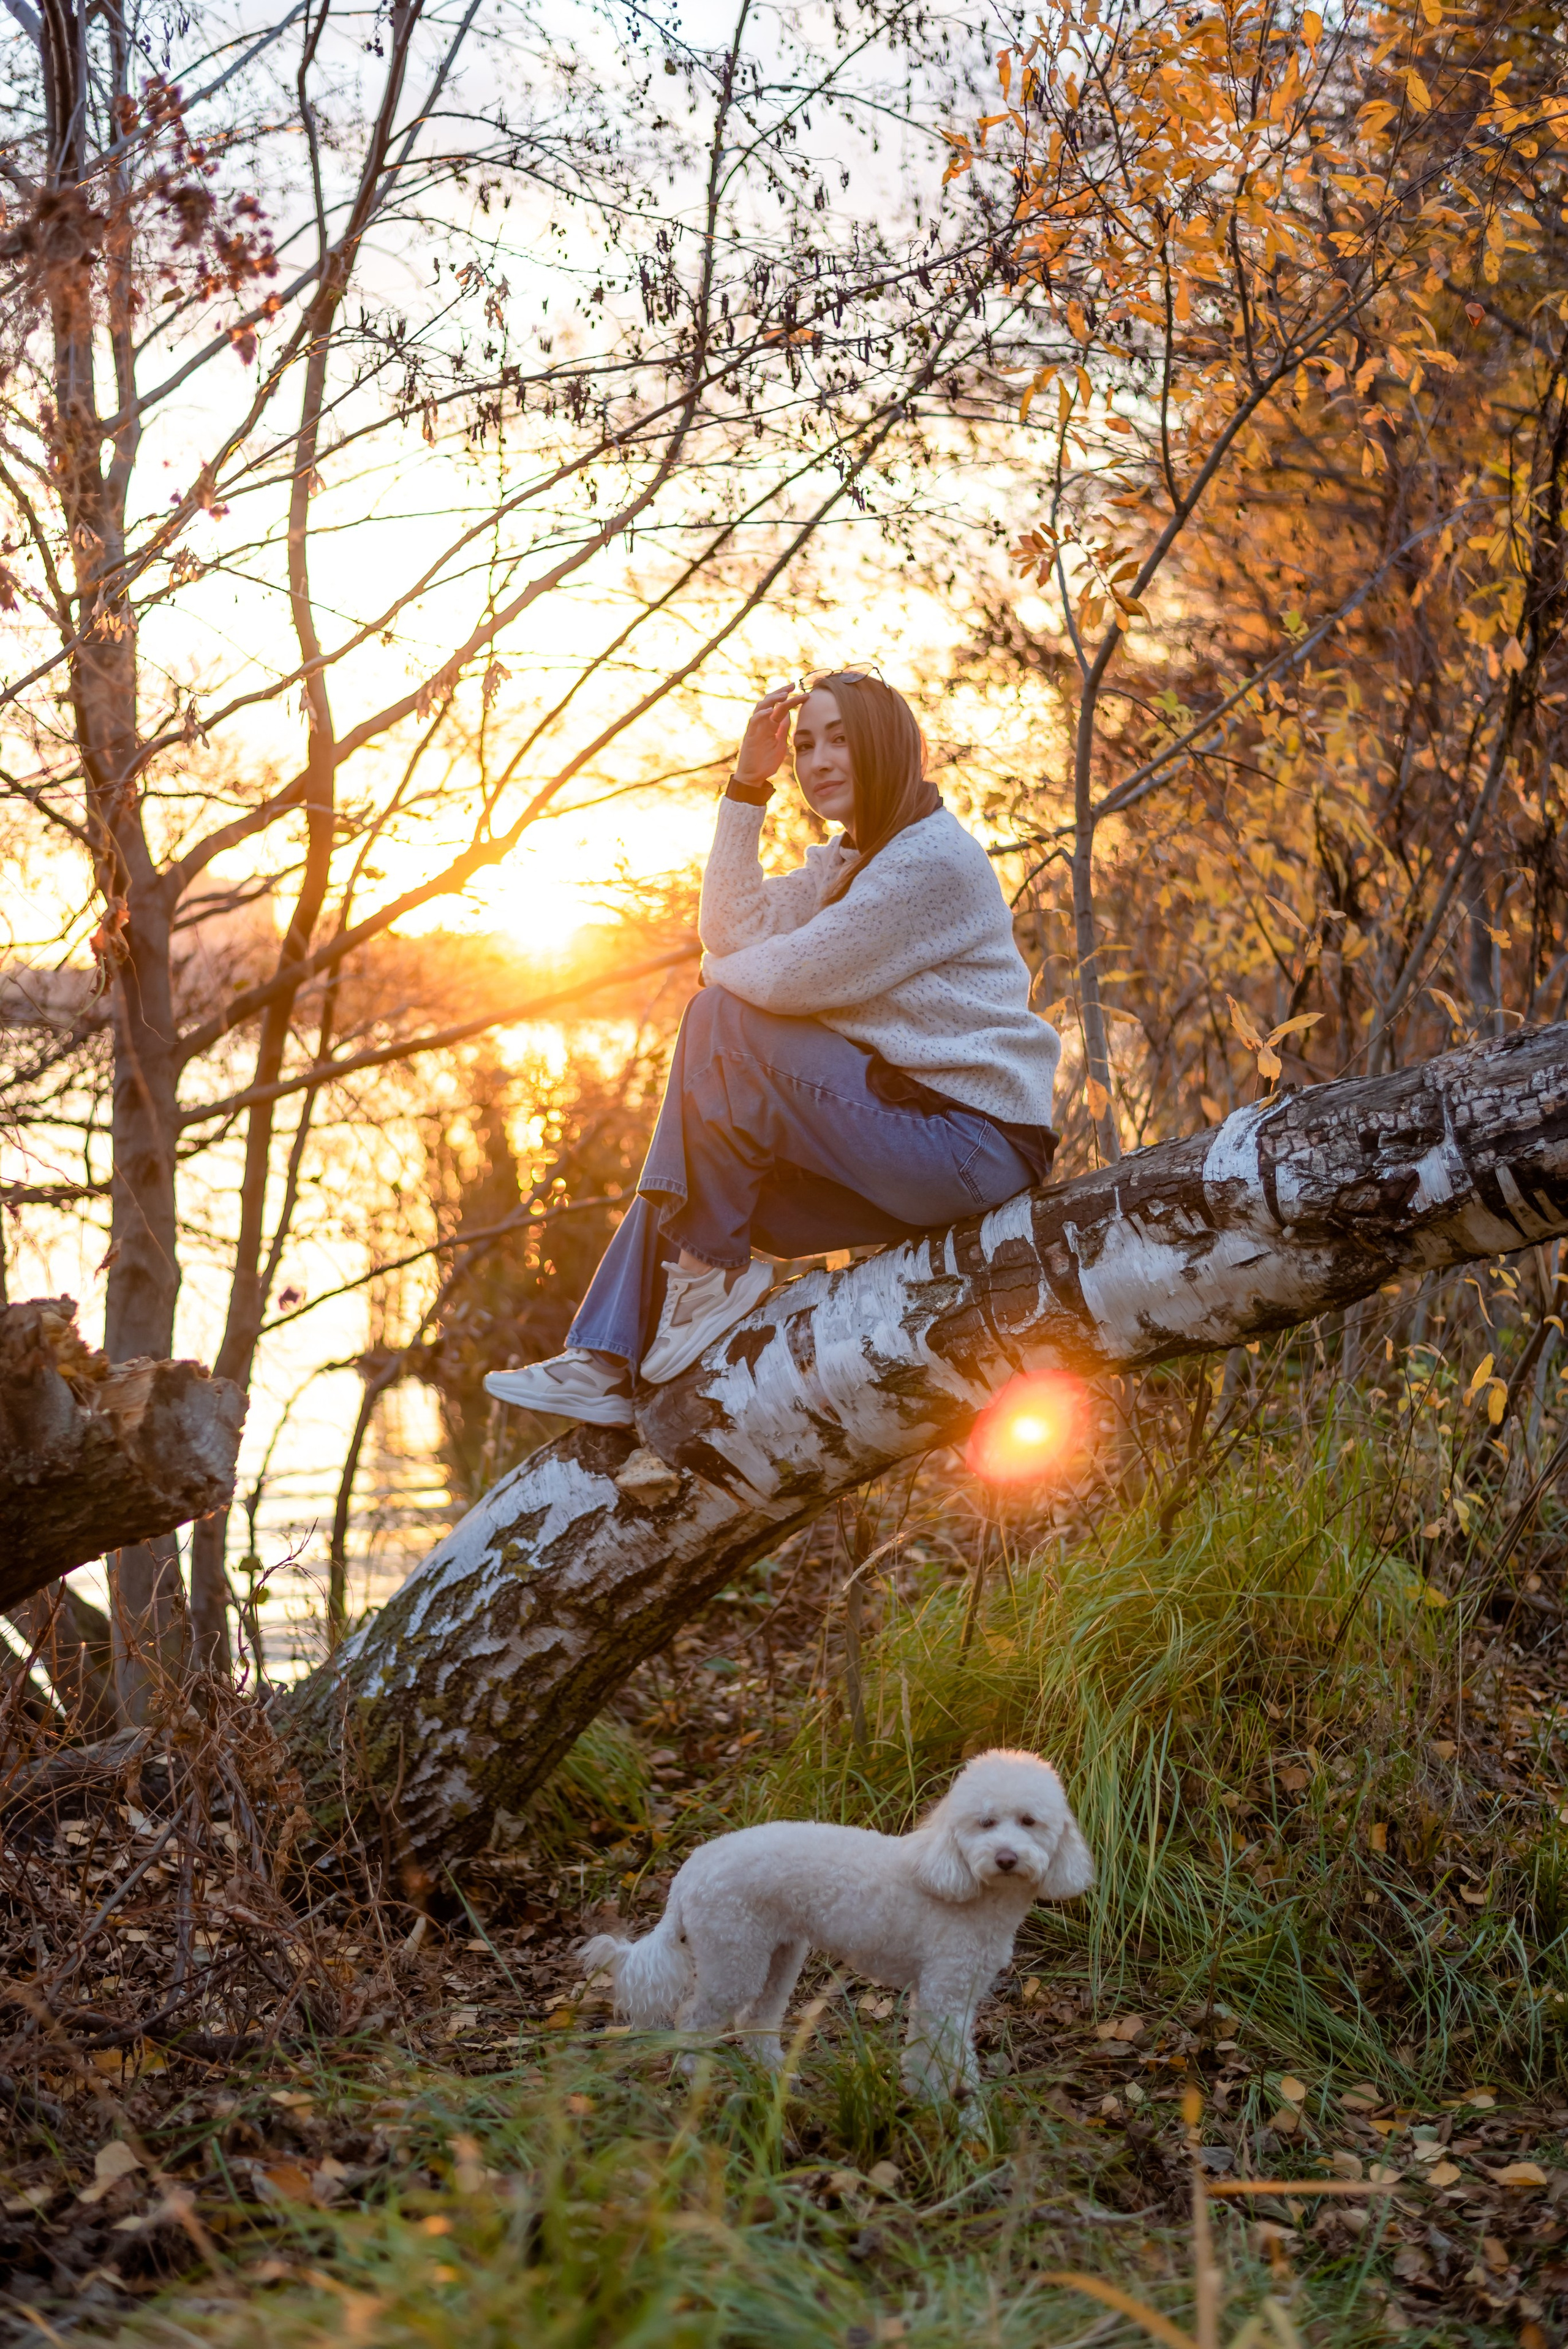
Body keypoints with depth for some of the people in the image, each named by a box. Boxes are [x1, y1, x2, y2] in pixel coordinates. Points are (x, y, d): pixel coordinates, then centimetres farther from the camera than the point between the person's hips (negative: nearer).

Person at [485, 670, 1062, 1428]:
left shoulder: (932, 858, -13)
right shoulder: (846, 863, 19)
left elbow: (792, 976, -19)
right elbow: (732, 933, 8)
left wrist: (720, 976, 3)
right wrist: (746, 787, 4)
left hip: (973, 1140, -10)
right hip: (904, 1120, 10)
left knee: (724, 1020, -18)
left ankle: (711, 1271, -10)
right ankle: (606, 1366, 3)